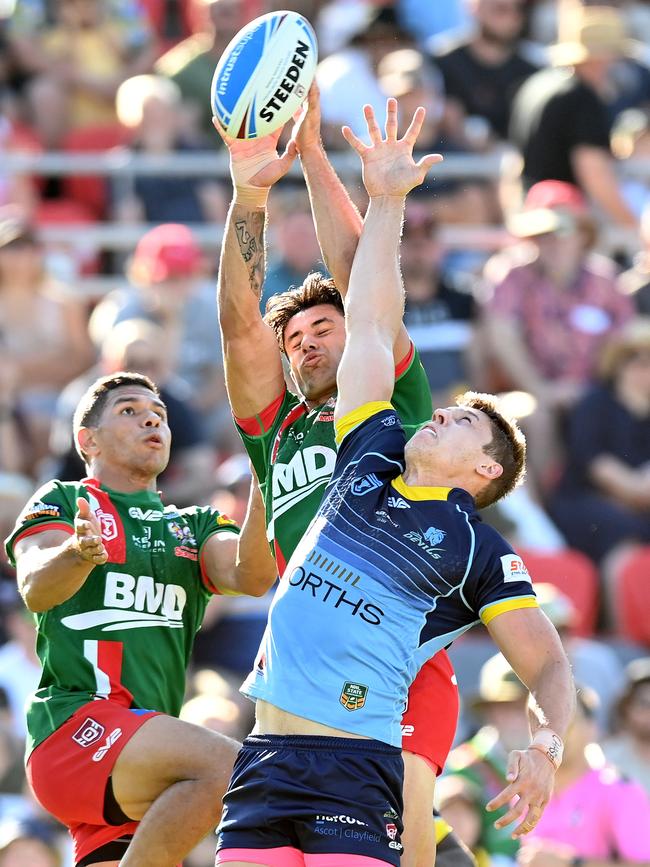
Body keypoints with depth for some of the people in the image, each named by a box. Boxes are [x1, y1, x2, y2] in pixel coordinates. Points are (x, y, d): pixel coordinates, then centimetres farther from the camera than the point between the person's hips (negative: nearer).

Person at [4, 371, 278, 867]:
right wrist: (78, 554, -32)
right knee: (229, 766, -28)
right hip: (74, 721, -6)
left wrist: (262, 491, -15)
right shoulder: (60, 502, 11)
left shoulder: (194, 527, 24)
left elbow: (251, 578, 2)